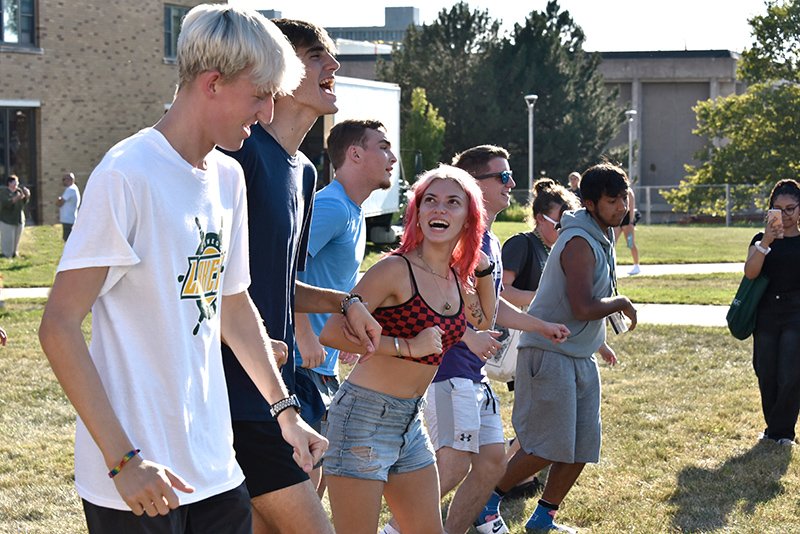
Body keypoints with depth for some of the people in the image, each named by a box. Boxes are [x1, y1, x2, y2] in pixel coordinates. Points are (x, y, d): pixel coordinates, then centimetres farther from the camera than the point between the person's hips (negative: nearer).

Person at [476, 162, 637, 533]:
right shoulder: (579, 243, -18)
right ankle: (489, 500, 9)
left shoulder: (601, 238, 14)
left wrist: (599, 343, 20)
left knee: (582, 448, 7)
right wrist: (622, 303, -10)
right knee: (548, 448, -9)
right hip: (548, 353, -10)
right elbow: (585, 308, -26)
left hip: (581, 358, 10)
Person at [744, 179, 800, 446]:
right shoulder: (762, 239, 7)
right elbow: (750, 272, -11)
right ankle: (773, 427, 22)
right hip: (766, 314, 2)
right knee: (767, 376, 6)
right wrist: (766, 242, -22)